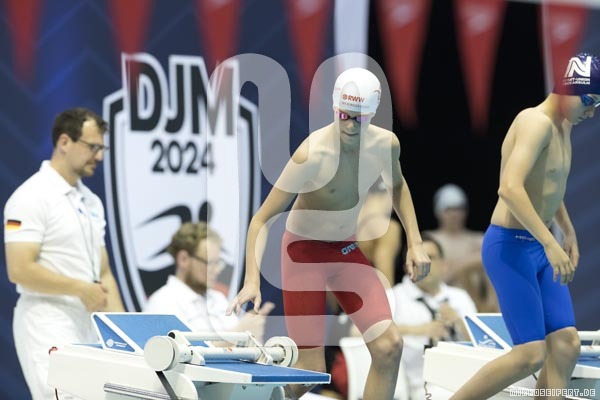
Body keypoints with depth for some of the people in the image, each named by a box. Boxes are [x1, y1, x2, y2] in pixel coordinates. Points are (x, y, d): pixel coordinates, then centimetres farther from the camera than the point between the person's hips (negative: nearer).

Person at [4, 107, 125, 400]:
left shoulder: (91, 201, 16)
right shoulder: (31, 197, -10)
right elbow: (20, 270, -18)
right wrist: (81, 289, -17)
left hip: (87, 329, 8)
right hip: (49, 328, -8)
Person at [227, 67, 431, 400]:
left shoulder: (386, 144, -11)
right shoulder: (312, 155, -28)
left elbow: (397, 186, 14)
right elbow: (262, 219, -26)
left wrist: (415, 242, 5)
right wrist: (252, 281, -37)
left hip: (347, 249, 5)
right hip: (304, 251, -5)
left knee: (389, 347, -10)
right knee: (310, 372, -9)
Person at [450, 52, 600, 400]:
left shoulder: (563, 127, 13)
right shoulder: (537, 122, -19)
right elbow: (510, 188, -32)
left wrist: (569, 231, 36)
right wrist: (551, 243, -33)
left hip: (539, 248, 10)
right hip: (510, 247, -10)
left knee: (566, 344, 2)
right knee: (532, 354, -11)